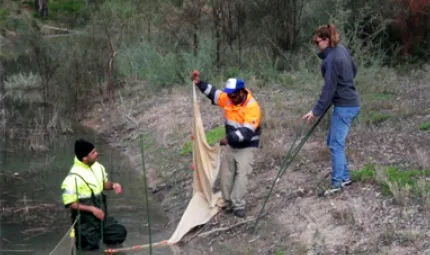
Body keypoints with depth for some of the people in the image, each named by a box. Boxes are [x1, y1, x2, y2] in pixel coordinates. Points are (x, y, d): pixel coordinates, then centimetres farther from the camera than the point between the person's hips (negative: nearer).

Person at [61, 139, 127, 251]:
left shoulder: (97, 167, -2)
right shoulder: (73, 177, -23)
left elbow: (104, 183, 17)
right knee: (91, 246, -12)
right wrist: (92, 209, -25)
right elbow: (70, 204, -20)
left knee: (120, 233, 1)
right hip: (85, 220, -6)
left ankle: (96, 235, 21)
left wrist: (113, 185, -7)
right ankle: (79, 237, 19)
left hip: (101, 215, 6)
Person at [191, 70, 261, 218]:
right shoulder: (228, 98, -8)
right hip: (231, 144, 7)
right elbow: (212, 93, 6)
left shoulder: (252, 107, -28)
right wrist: (199, 83, -9)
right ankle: (228, 202, 17)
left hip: (247, 146, -7)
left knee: (242, 174, -14)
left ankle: (238, 205, -13)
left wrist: (228, 139, -41)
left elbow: (246, 132, -33)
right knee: (226, 173, 8)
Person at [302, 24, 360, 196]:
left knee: (336, 144, -6)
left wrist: (316, 111, -19)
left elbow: (329, 88, -22)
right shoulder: (342, 49, 5)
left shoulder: (332, 59, -22)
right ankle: (344, 176, 21)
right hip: (350, 102, 10)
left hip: (344, 106, -10)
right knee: (333, 141, 16)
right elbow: (354, 70, 20)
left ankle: (338, 182, -4)